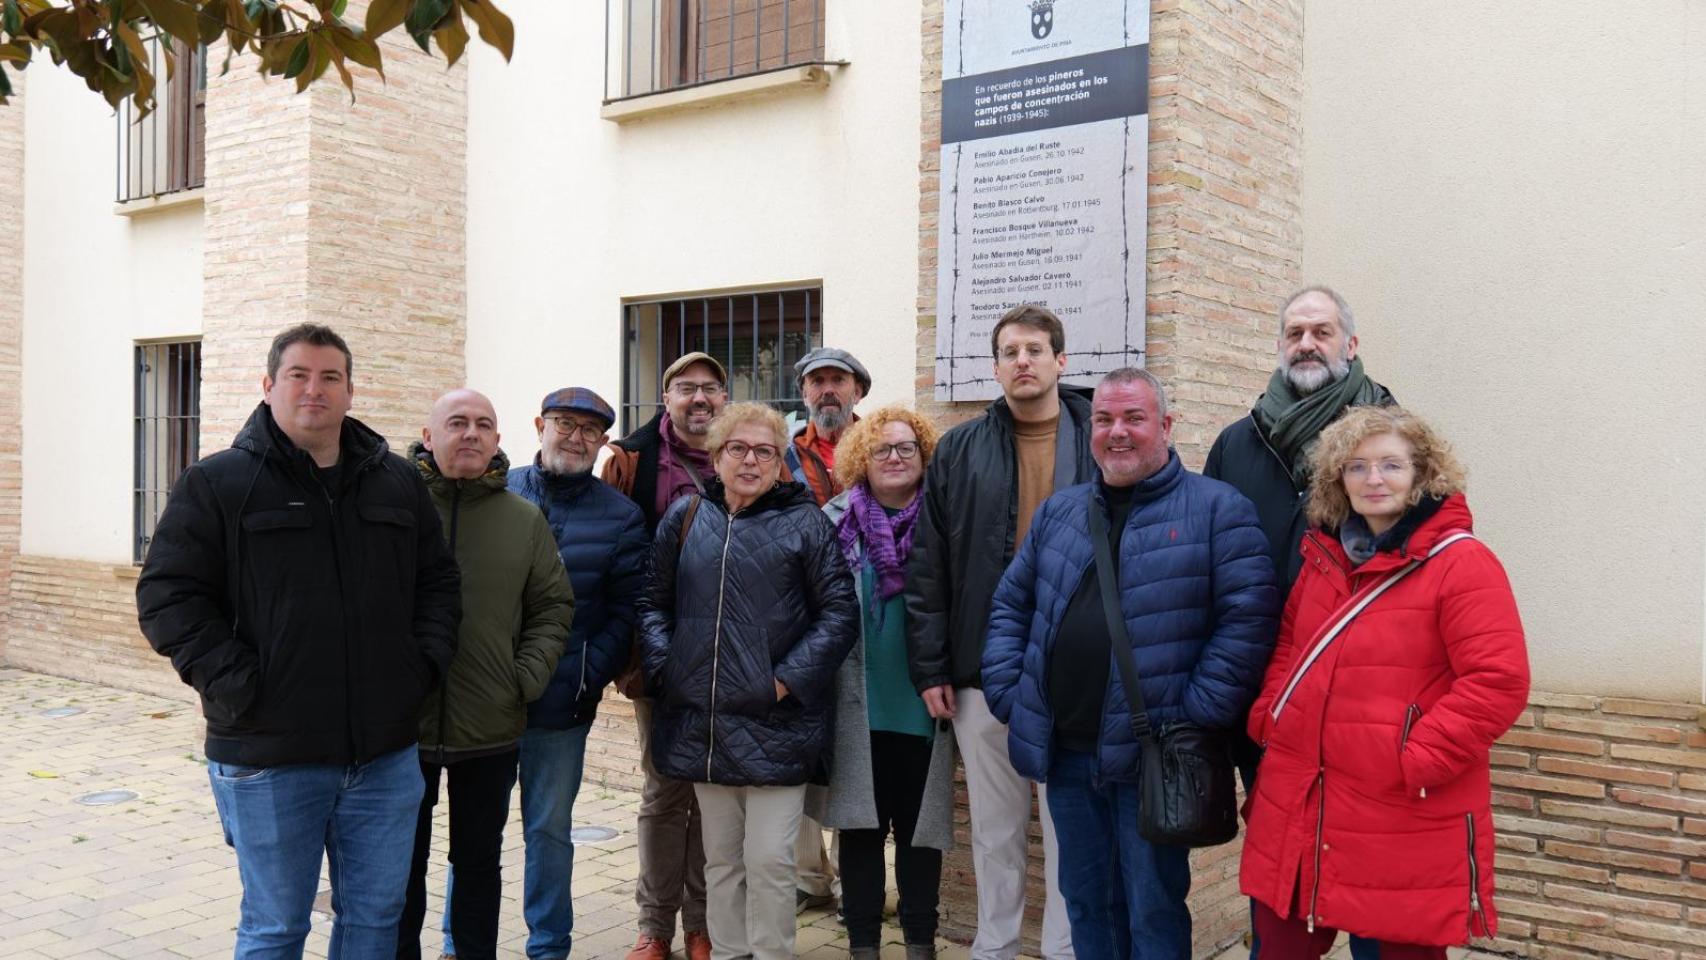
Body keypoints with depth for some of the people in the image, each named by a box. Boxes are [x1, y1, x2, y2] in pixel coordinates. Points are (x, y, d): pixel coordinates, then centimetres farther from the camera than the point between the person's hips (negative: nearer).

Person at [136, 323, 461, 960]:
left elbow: (438, 582, 15)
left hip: (386, 753, 4)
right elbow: (168, 597, -6)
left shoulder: (398, 483, 10)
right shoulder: (216, 484, -2)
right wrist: (236, 686, -14)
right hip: (270, 761, -3)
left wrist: (425, 663, 2)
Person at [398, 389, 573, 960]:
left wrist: (530, 675, -3)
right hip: (402, 722, -2)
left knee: (480, 860, 16)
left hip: (492, 727, 2)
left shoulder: (525, 519, 3)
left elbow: (553, 606, 8)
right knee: (404, 861, 13)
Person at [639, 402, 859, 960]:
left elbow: (840, 612, -4)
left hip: (775, 724, -3)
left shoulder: (805, 523, -1)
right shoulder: (685, 518, 9)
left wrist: (789, 680, -11)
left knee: (769, 860, -2)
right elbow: (654, 603, 13)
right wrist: (664, 671, 0)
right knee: (721, 858, 15)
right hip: (702, 723, 4)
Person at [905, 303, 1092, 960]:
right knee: (994, 827, 14)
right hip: (982, 671, 2)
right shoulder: (960, 451, 6)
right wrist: (930, 667, 0)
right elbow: (927, 565, 4)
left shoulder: (1101, 442, 0)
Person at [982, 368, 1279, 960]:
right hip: (1065, 754, 5)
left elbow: (1247, 617, -12)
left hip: (1150, 758, -5)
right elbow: (1010, 607, 17)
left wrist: (1197, 717, -16)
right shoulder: (1058, 513, 12)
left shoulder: (1216, 509, -5)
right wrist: (1007, 692, 5)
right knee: (1086, 905, 18)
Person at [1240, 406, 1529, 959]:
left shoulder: (1461, 562, -10)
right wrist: (1269, 718, 6)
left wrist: (1414, 761, -19)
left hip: (1405, 821, -6)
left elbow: (1499, 682, -17)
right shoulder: (1324, 557, 11)